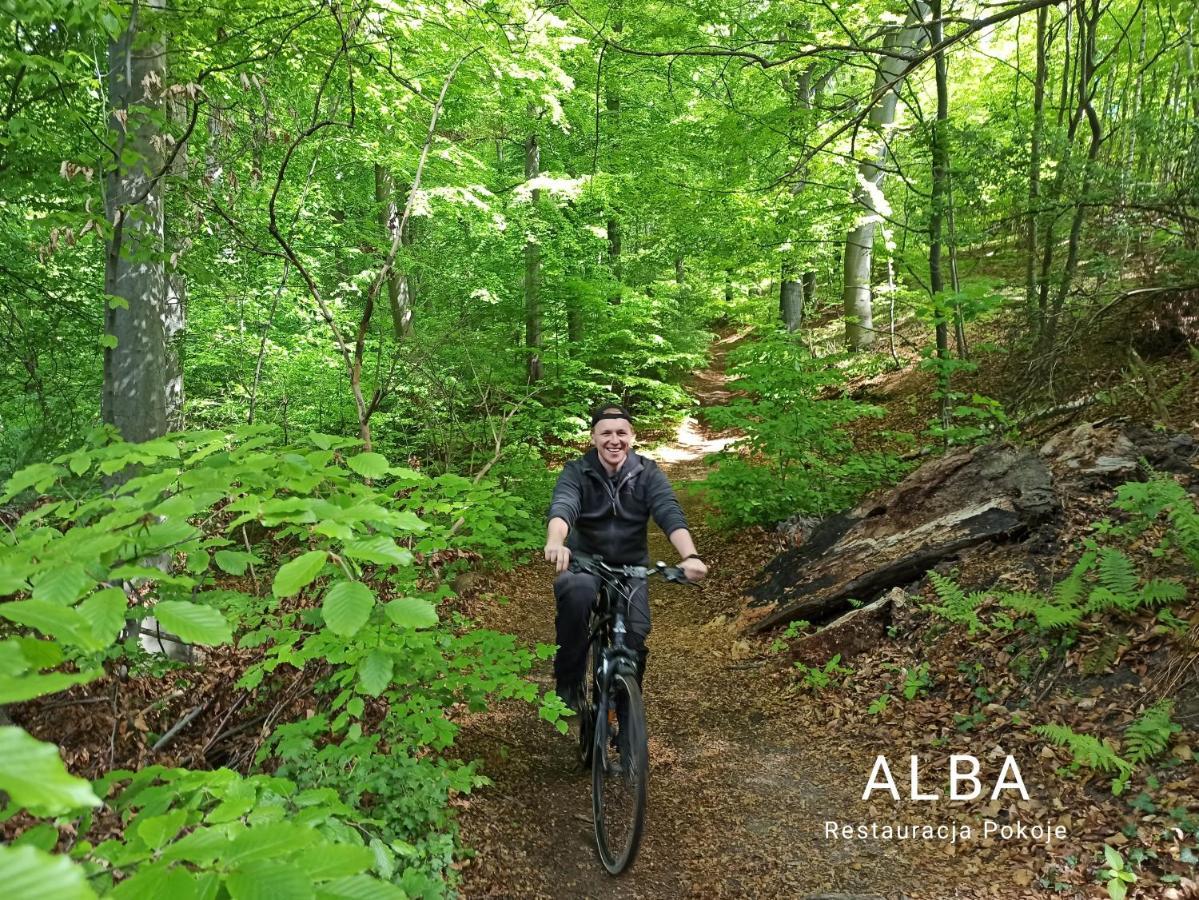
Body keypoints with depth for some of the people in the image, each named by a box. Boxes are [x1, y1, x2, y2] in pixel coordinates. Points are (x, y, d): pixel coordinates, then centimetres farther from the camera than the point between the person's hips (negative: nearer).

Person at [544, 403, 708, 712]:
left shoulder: (647, 473, -5)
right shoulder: (577, 472, -8)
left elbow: (670, 514, -21)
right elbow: (562, 507, -28)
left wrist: (690, 556, -40)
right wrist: (555, 543, -52)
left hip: (632, 567, 2)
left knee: (636, 634, -18)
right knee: (577, 591, -35)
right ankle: (568, 685, -17)